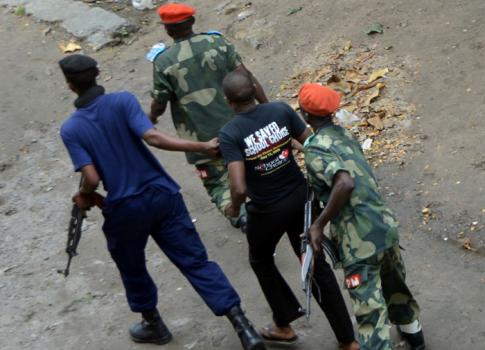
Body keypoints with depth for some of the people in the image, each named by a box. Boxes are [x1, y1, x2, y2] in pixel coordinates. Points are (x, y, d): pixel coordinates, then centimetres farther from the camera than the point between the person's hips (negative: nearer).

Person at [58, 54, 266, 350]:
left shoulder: (71, 130, -8)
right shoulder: (122, 101, -7)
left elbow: (92, 178, -14)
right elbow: (153, 137, -21)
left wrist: (84, 197, 9)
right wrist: (202, 147, -18)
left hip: (123, 209, -1)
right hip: (162, 195, 1)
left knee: (132, 270, 26)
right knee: (196, 261, 4)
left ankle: (154, 325, 43)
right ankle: (242, 325, -4)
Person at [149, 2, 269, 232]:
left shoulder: (164, 61, -12)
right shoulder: (218, 42, -6)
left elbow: (159, 105, -5)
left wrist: (151, 118, 17)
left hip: (202, 137, -3)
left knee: (216, 181, 12)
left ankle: (239, 216, -8)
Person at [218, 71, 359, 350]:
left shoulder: (230, 134, -20)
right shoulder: (281, 110, -9)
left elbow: (240, 188, -26)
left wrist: (234, 207, -5)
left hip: (267, 211, -3)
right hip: (300, 198, 4)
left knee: (260, 260, 28)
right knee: (316, 264, 16)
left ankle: (284, 326, 37)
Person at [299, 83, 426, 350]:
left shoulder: (315, 149, -15)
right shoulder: (344, 134, 10)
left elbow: (345, 184, -30)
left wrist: (319, 224, -20)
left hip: (360, 240, -8)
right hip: (385, 225, 9)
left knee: (370, 309, 0)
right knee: (395, 285, 31)